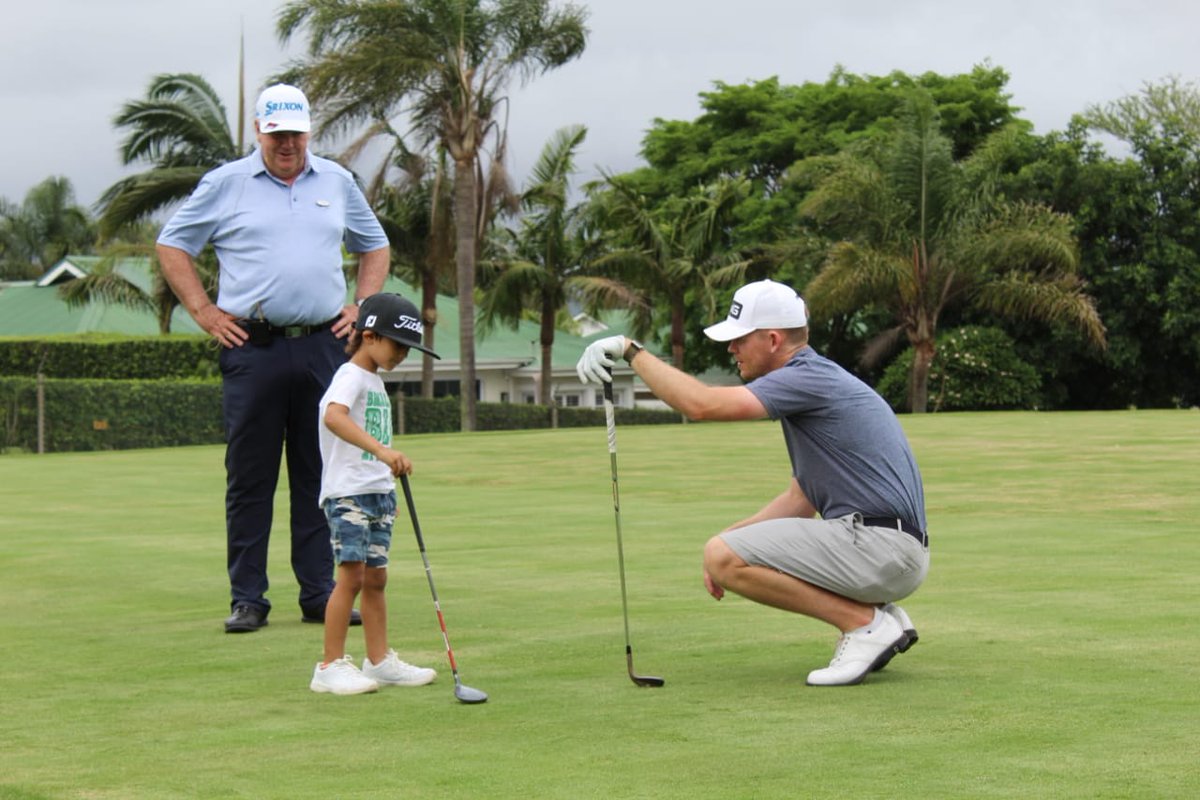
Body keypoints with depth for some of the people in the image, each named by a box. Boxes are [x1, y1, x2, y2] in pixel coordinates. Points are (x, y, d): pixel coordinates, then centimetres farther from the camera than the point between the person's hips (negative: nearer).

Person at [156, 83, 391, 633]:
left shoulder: (338, 183, 13)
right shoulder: (225, 184, 4)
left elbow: (374, 246, 25)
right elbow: (172, 245, 9)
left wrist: (361, 305, 11)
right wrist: (204, 312, 1)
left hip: (322, 346, 3)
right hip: (252, 348, -3)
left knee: (321, 475, 4)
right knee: (249, 479, -1)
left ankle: (320, 593, 10)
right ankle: (247, 598, 4)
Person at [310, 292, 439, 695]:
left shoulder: (375, 381, 18)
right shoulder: (351, 375, -11)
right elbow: (333, 417, -32)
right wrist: (381, 449, -43)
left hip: (378, 492, 9)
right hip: (347, 492, -9)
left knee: (375, 577, 11)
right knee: (351, 574, -13)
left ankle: (379, 662, 18)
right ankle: (330, 666, -10)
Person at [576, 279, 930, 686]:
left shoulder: (809, 378, -13)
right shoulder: (811, 382, 20)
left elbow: (701, 403, -23)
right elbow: (801, 499, 23)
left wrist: (630, 349, -13)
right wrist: (731, 537, 14)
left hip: (882, 545, -10)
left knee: (725, 557, -13)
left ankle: (865, 622, -9)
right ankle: (879, 613, 12)